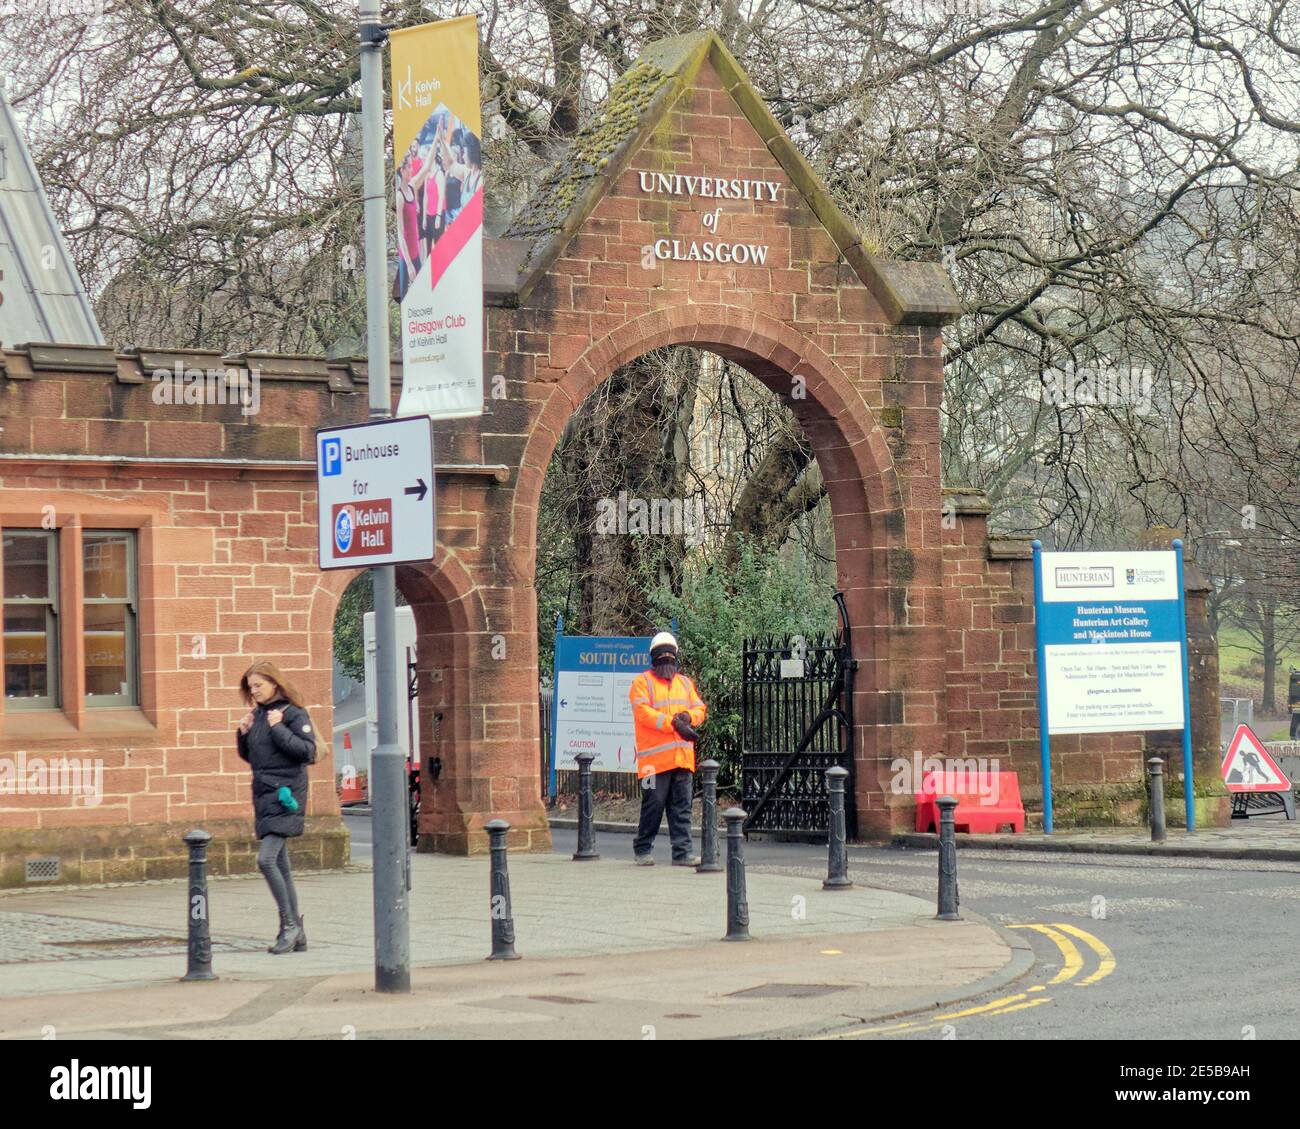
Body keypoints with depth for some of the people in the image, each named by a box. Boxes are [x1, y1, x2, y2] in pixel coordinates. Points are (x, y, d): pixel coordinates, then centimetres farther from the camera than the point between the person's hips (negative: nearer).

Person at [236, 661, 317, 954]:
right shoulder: (257, 715, 14)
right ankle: (296, 935, 13)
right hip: (264, 796, 8)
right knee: (280, 865, 8)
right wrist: (243, 733, 5)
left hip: (286, 796, -8)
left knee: (266, 859, -19)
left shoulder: (293, 714, -7)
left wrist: (278, 729, -16)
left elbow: (307, 751, -14)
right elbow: (248, 756, 23)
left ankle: (290, 924, -9)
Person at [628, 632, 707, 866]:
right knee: (653, 804, -3)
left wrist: (688, 716, -7)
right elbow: (643, 712, -11)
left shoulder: (685, 683, 21)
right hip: (654, 757, -5)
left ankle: (682, 852, 3)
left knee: (682, 807, 2)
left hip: (683, 757, 5)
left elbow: (700, 709, 17)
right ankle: (643, 850, 10)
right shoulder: (642, 682, 2)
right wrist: (673, 723, -18)